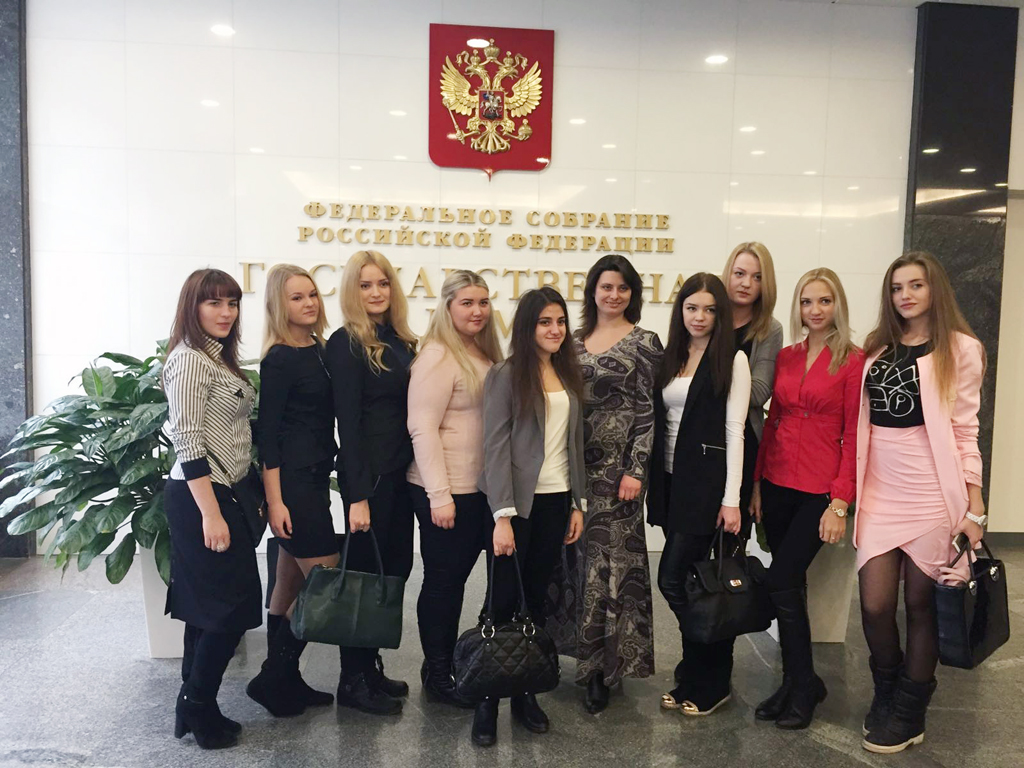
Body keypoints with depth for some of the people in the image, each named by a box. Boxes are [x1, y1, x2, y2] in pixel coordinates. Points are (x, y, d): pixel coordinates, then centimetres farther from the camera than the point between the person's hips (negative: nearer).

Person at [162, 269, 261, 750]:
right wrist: (211, 513, -22)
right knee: (233, 605, -3)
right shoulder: (189, 359, -14)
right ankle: (199, 709, 12)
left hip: (219, 492, 9)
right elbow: (188, 443, -20)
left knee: (208, 608, 14)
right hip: (201, 496, -9)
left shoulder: (218, 357, 14)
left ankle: (194, 709, 24)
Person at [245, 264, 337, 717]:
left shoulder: (319, 350, 11)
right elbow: (267, 433, -14)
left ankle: (285, 681, 26)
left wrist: (324, 475, 14)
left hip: (315, 478, 8)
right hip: (292, 482, -8)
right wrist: (275, 501, -18)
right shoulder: (279, 360, -12)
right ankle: (273, 681, 10)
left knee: (290, 585, 14)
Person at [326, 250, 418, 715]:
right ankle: (353, 681, 19)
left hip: (401, 472, 7)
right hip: (368, 474, -7)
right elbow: (348, 421, -14)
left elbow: (409, 410, 12)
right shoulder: (347, 343, -9)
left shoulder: (401, 341, 11)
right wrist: (358, 494, -17)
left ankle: (370, 667, 29)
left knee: (395, 567, 13)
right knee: (365, 571, 3)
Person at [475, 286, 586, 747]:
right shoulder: (506, 374, -6)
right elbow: (496, 445, -12)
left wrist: (579, 503, 8)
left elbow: (575, 443, 13)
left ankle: (525, 693, 22)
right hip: (517, 501, -5)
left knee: (536, 601, 11)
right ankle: (486, 701, 13)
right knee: (503, 602, 0)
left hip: (556, 501, 5)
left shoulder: (569, 376, 11)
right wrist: (502, 515, -17)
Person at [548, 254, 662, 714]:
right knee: (578, 558, 10)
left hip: (617, 465, -5)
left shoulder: (645, 343, -2)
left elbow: (649, 413, -7)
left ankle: (605, 666, 9)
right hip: (575, 465, 5)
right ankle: (586, 654, 27)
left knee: (610, 560, -3)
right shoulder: (576, 341, 12)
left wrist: (636, 470, -14)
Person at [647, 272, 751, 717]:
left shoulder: (732, 359, -4)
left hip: (707, 482, -6)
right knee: (688, 583, 10)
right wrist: (653, 482, 7)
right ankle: (707, 679, 25)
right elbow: (660, 422, 13)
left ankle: (705, 682, 11)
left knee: (673, 578, -7)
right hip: (671, 480, 6)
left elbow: (734, 429, -10)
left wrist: (731, 498, -14)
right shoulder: (671, 358, 13)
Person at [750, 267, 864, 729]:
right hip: (777, 483, 5)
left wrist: (840, 504, -12)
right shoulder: (786, 358, 9)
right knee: (791, 585, 12)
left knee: (782, 582, -8)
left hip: (819, 490, -5)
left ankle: (804, 685, 13)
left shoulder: (852, 362, -6)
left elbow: (853, 438, -8)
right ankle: (795, 682, 26)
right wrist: (756, 484, 7)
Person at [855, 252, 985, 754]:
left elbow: (965, 432, -2)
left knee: (921, 604, 7)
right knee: (874, 605, 1)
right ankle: (885, 692, 28)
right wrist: (848, 493, 7)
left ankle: (909, 712, 25)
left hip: (932, 494, -3)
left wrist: (974, 508, -4)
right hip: (879, 492, 3)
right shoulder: (877, 348, 12)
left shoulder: (960, 350, 0)